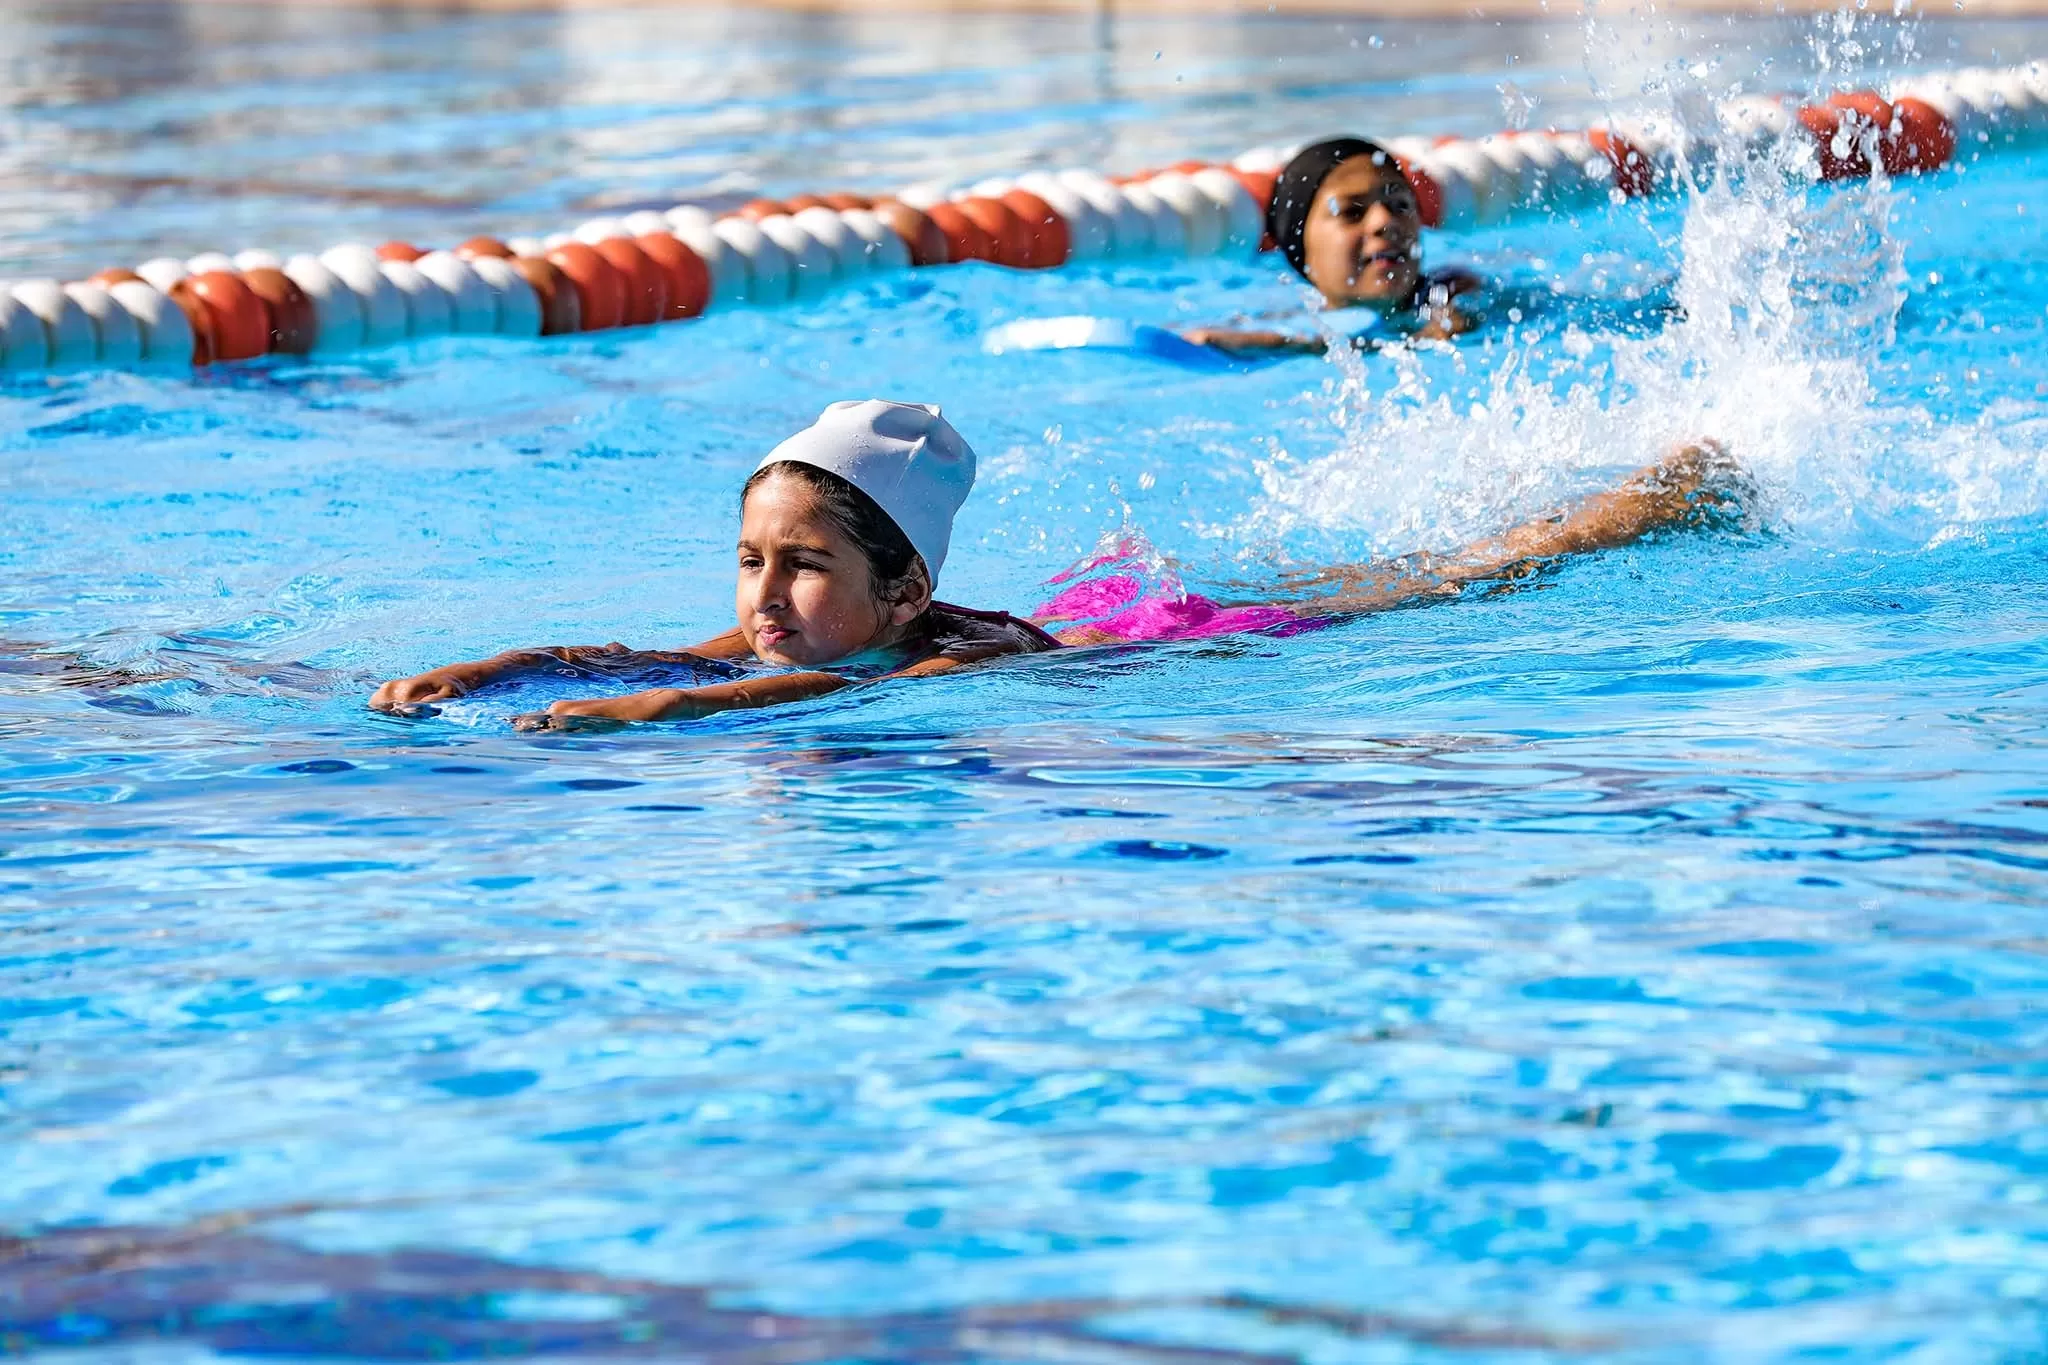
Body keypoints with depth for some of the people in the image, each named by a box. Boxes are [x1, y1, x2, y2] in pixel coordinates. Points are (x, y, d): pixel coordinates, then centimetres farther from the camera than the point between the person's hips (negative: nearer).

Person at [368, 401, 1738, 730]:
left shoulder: (959, 646, -42)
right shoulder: (775, 634, -25)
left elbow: (859, 686, -60)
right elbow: (619, 653, -30)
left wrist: (668, 707, -74)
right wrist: (476, 672, -50)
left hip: (1201, 639, -5)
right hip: (1099, 616, 5)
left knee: (1475, 572, 16)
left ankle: (1699, 477, 39)